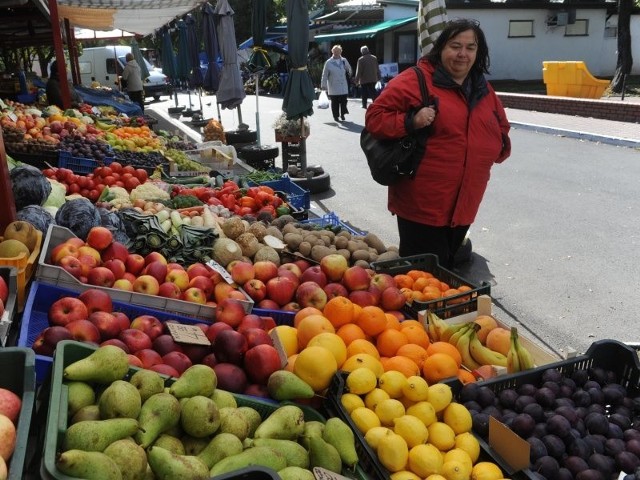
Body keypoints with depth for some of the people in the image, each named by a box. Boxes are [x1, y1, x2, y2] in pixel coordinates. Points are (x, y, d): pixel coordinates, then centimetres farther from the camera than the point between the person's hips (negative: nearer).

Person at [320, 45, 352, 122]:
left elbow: (349, 69, 21)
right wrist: (323, 85, -4)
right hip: (333, 86, -2)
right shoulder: (328, 62, -4)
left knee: (343, 101, 3)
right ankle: (336, 116, 16)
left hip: (343, 86, 2)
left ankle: (342, 114, 21)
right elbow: (324, 75, -3)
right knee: (335, 102, 4)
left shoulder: (344, 61, 4)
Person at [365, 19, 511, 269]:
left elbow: (501, 130, 25)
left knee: (446, 271, 20)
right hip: (421, 205, -7)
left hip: (463, 206, 7)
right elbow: (374, 116, -9)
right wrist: (411, 122, -24)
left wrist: (500, 147, 4)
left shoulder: (484, 90, 14)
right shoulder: (415, 80, -8)